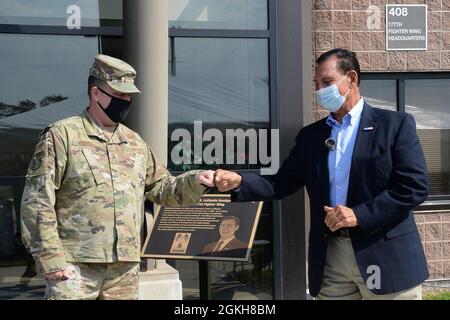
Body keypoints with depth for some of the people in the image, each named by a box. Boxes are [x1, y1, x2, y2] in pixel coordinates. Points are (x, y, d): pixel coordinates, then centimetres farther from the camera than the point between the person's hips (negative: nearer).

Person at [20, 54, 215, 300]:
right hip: (74, 267, -6)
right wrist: (50, 258, -12)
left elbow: (161, 188, 23)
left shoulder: (135, 142, 15)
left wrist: (195, 181, 5)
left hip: (125, 268, 6)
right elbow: (37, 202, -7)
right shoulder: (61, 135, -3)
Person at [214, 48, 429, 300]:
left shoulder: (395, 124, -3)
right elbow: (282, 183, 8)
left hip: (384, 254, -4)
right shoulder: (311, 135, 12)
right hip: (331, 255, 4)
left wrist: (360, 215, -17)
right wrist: (239, 182, -10)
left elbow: (415, 186, -10)